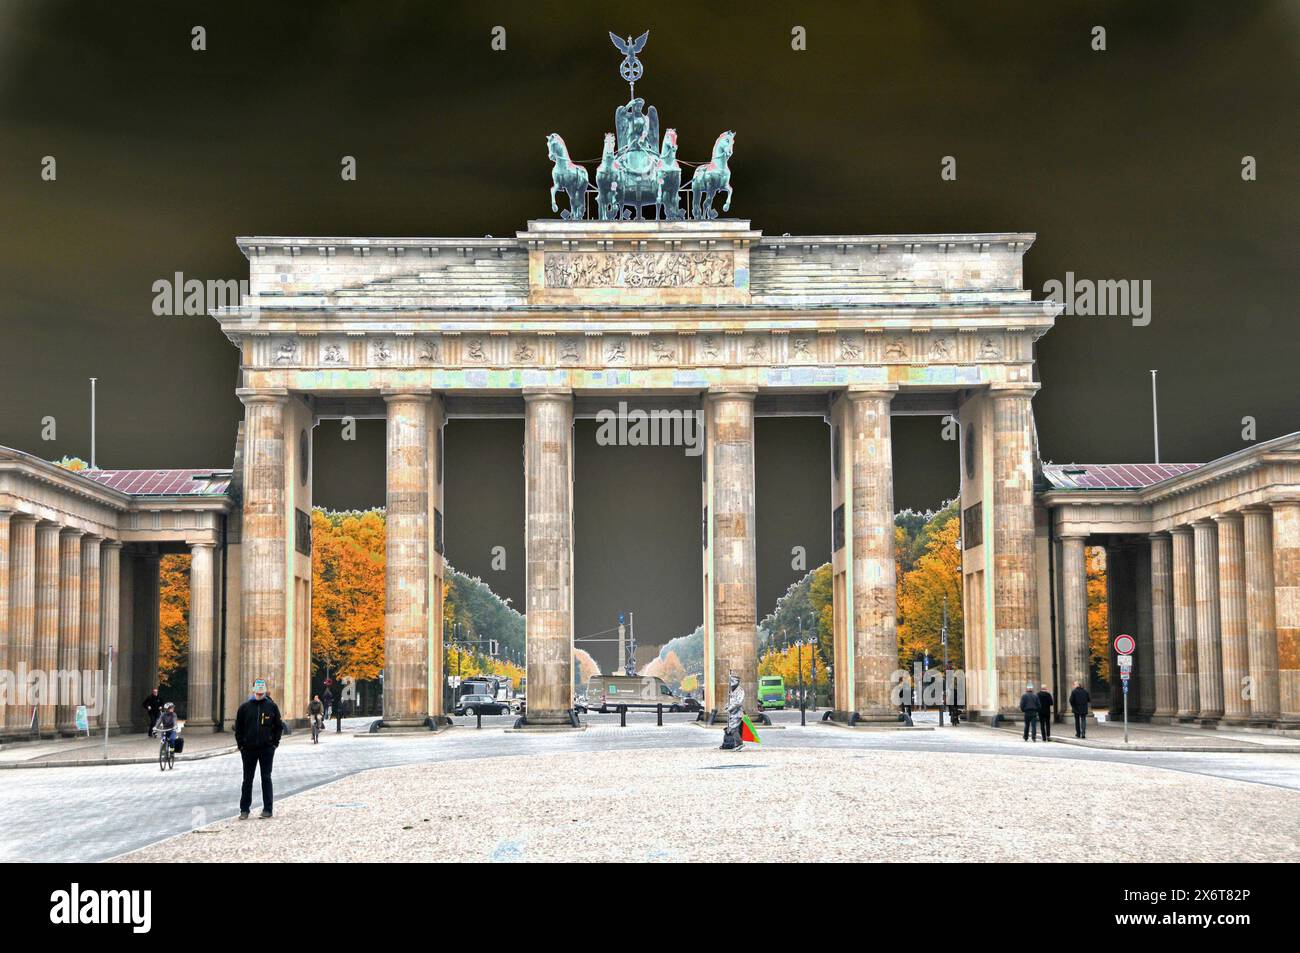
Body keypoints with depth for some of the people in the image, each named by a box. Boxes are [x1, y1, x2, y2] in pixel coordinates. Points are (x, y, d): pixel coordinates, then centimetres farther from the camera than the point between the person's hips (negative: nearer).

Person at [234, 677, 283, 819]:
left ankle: (267, 809, 9)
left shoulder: (272, 706, 2)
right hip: (248, 749, 1)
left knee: (266, 778, 3)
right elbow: (238, 727, 7)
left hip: (267, 749, -1)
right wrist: (241, 744, 0)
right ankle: (244, 809, 11)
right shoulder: (245, 707, 3)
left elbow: (279, 726, 6)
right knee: (247, 780, 6)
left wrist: (274, 743, -2)